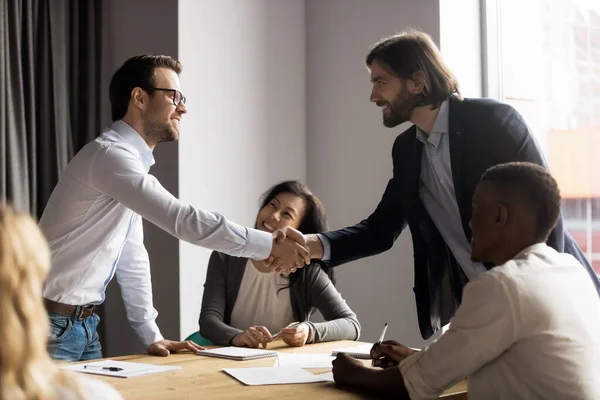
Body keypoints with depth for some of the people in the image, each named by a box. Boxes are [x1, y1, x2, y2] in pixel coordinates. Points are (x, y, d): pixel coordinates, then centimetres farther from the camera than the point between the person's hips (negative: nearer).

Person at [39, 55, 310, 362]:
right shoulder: (109, 156, -21)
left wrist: (151, 335, 11)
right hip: (52, 326, -9)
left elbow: (131, 256, 13)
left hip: (83, 323, 9)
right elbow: (184, 221, -28)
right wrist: (269, 245, -22)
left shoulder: (129, 160, 11)